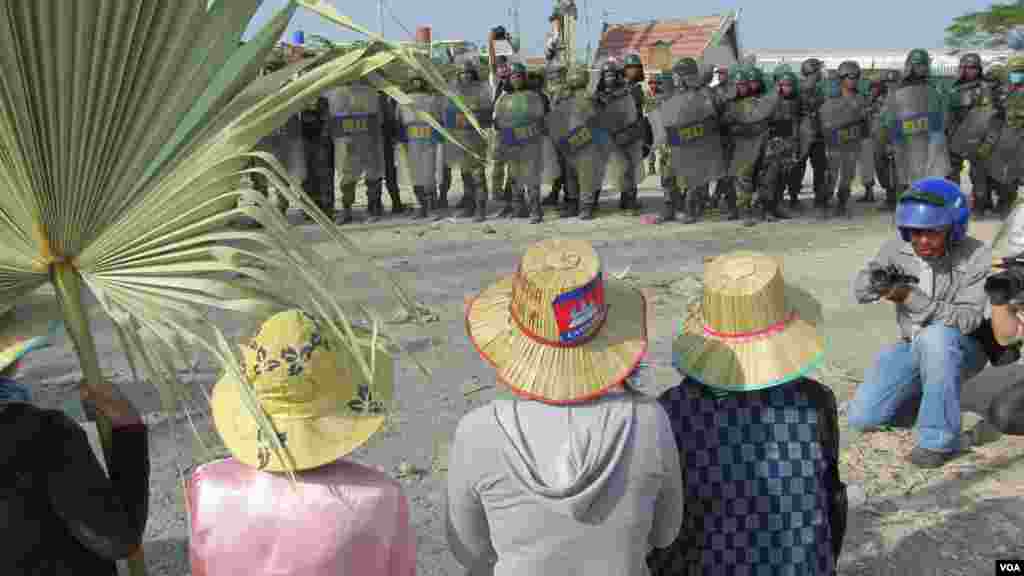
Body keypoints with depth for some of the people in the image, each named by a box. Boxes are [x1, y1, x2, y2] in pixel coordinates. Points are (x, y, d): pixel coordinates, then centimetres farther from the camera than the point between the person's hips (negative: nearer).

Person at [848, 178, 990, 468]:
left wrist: (911, 297, -40)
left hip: (962, 349, -4)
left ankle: (939, 438, -26)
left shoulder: (977, 257, -23)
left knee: (935, 337, -41)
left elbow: (966, 320, -29)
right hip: (914, 348, 4)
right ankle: (923, 393, 21)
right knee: (862, 418, -6)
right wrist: (876, 278, -34)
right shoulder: (898, 248, -12)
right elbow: (860, 291, -10)